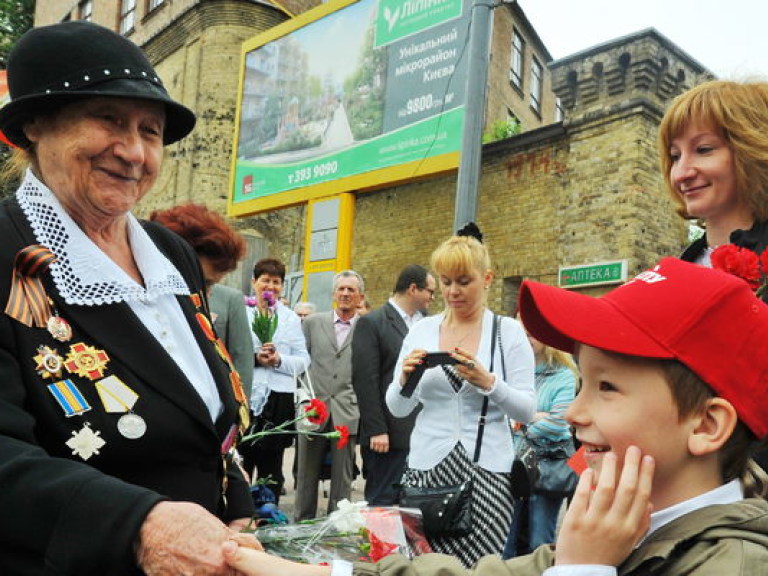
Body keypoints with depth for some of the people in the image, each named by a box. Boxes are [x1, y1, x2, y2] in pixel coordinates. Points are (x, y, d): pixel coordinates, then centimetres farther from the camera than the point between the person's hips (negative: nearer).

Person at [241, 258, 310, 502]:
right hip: (243, 396, -1)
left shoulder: (291, 318, 13)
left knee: (271, 468, 9)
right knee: (240, 463, 0)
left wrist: (279, 360, -11)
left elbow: (303, 360, 7)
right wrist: (254, 358, -14)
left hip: (278, 398, 2)